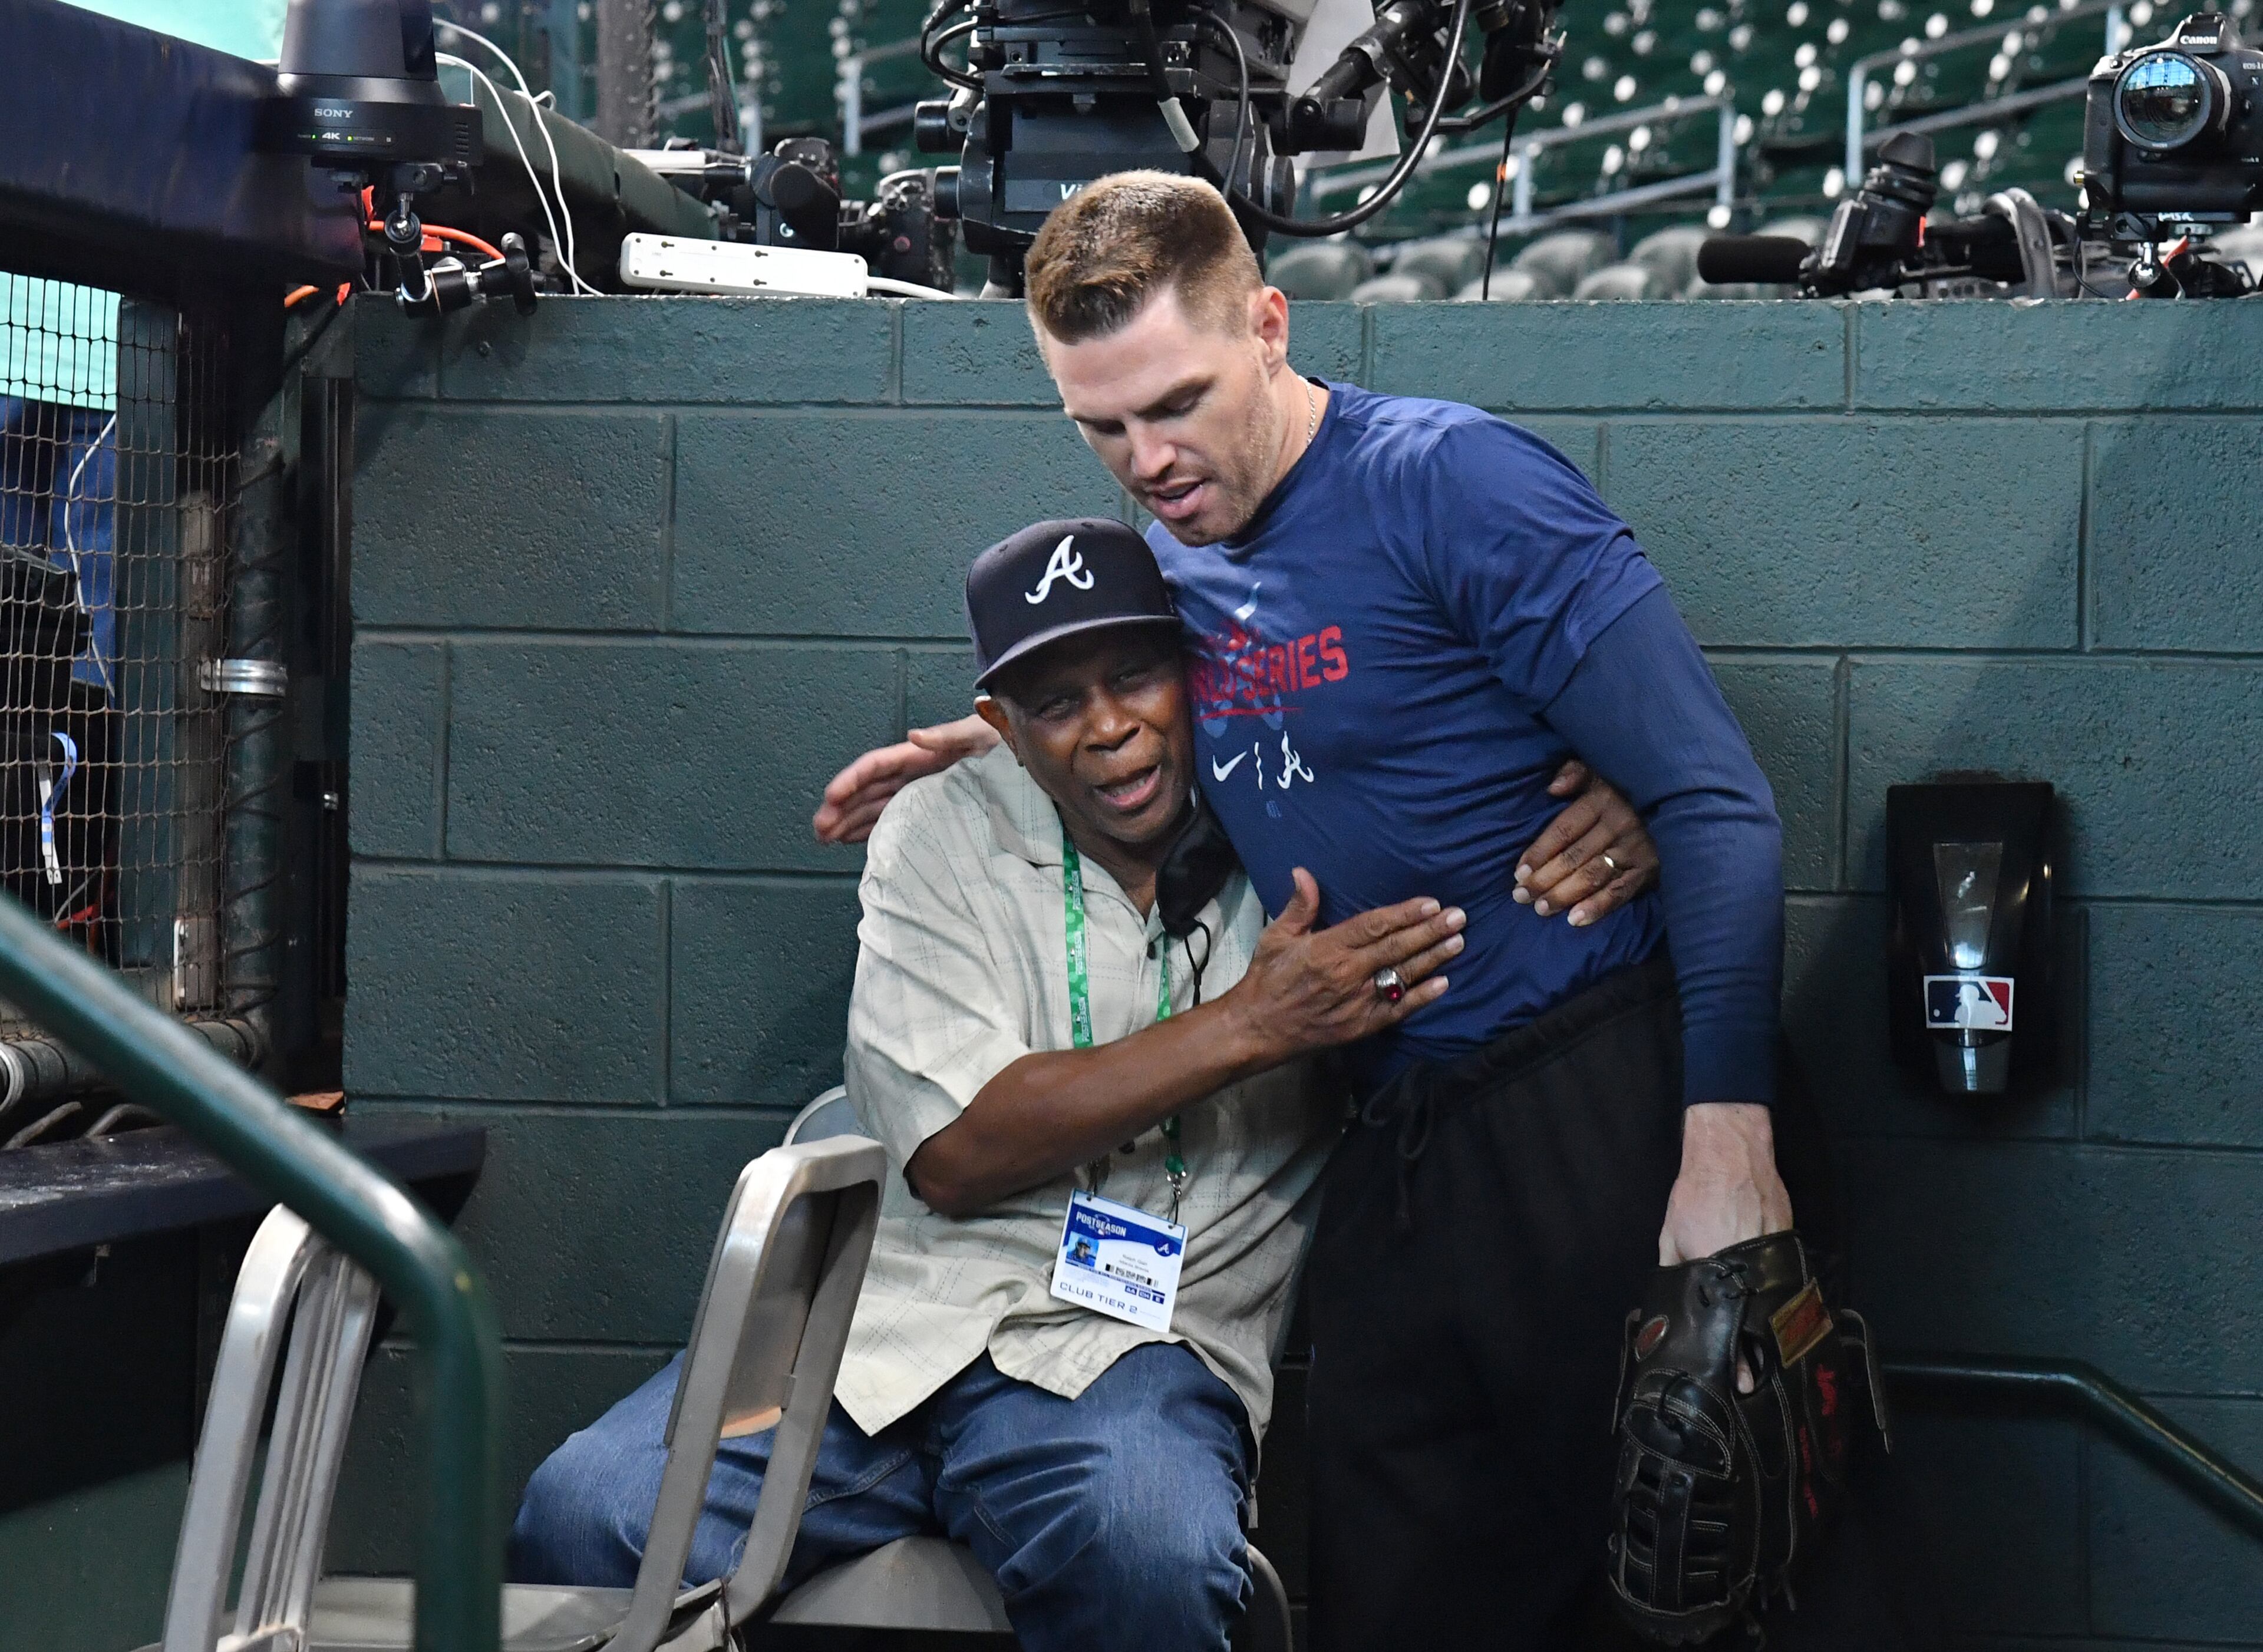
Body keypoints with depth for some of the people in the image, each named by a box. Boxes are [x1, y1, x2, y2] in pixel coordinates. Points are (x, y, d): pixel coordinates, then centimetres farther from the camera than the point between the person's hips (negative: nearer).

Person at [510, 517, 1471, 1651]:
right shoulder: (945, 831, 7)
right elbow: (953, 1153, -5)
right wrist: (1248, 1027, -11)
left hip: (1137, 1349, -1)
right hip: (895, 1310, 1)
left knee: (1147, 1557, -39)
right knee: (584, 1514, -26)